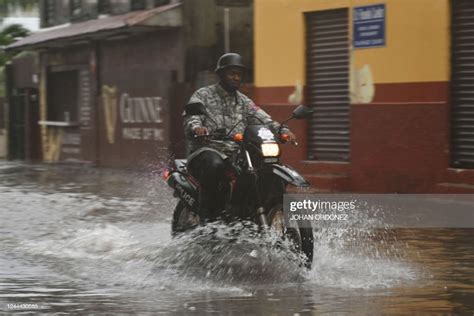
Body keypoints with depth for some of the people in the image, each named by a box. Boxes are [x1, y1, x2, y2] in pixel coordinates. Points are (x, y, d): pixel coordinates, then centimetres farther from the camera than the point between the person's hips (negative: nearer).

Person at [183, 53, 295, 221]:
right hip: (207, 151, -5)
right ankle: (205, 213, -26)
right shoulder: (203, 95, 6)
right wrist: (197, 128, -37)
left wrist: (282, 131, -15)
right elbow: (191, 118, -11)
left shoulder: (244, 101, 20)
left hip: (237, 155, 5)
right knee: (215, 165, -40)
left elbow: (262, 119, 5)